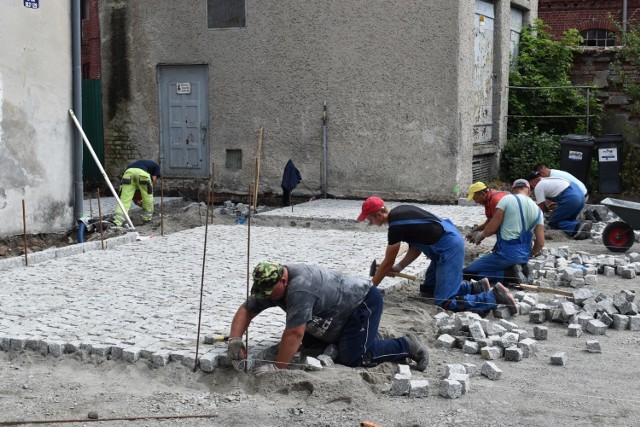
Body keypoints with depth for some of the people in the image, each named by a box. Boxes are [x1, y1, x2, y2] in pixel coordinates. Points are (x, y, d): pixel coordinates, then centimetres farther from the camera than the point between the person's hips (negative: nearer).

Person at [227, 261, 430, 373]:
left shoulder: (299, 287, -35)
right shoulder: (272, 285, -7)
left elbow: (294, 333, -37)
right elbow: (246, 310, -2)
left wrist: (276, 367, -33)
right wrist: (235, 339, -19)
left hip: (364, 301, -10)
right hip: (344, 310, 10)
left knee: (352, 357, -20)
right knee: (309, 345, 9)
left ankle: (407, 346, -3)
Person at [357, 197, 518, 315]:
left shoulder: (396, 226, -18)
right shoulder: (400, 212, 11)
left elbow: (387, 262, -8)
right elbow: (416, 247, 19)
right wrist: (398, 267, 14)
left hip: (449, 248, -10)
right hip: (450, 241, 10)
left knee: (446, 303, -13)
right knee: (427, 290, 18)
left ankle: (495, 296, -13)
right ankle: (476, 287, 15)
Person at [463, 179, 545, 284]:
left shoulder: (507, 199, -5)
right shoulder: (538, 210, 9)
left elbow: (492, 228, -9)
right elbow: (540, 243, 5)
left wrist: (481, 235, 13)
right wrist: (530, 255, 25)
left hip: (505, 252, -7)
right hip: (524, 257, 7)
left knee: (467, 272, -4)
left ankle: (510, 273, -13)